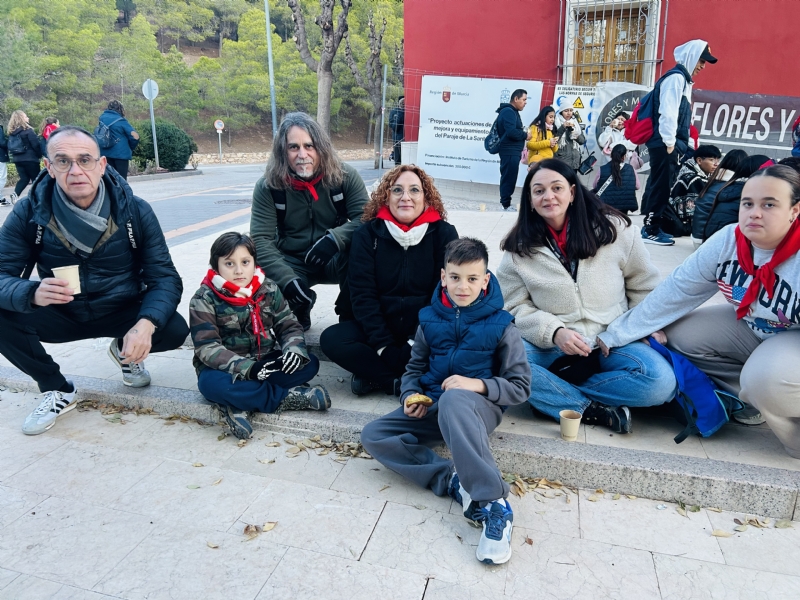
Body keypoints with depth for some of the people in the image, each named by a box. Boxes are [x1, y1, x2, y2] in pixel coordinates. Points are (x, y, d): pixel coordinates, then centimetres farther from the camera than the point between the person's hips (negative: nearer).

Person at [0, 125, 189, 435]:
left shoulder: (135, 211, -14)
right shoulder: (28, 212, -13)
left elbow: (165, 277, -17)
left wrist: (146, 324, -37)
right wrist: (33, 293, -41)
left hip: (122, 312, -1)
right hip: (61, 316, 1)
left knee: (174, 329, -27)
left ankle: (124, 351, 10)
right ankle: (57, 390, 1)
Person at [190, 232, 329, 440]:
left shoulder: (268, 290, -1)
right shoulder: (204, 299, -12)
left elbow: (289, 326, 2)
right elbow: (207, 347, -19)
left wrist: (294, 349, -24)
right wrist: (248, 368, -33)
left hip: (264, 363, 4)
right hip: (225, 368, -3)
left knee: (309, 363, -17)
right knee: (212, 384, -37)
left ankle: (238, 404, -25)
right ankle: (288, 397, -25)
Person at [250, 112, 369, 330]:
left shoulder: (344, 176, -12)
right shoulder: (268, 186, -12)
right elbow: (261, 239, -16)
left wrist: (335, 238, -37)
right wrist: (286, 279, -31)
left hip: (335, 259, -1)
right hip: (293, 262, 1)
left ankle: (351, 320, -5)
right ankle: (300, 310, 14)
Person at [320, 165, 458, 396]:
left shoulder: (444, 234, -4)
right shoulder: (367, 234, -2)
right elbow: (362, 294, -8)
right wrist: (384, 347, -18)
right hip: (379, 328, 1)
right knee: (332, 339, -24)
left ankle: (374, 375, -18)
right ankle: (402, 383, -21)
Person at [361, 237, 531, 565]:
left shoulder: (500, 325, -5)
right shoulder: (430, 320, 4)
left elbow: (520, 387, -4)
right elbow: (415, 367, 17)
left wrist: (479, 384, -21)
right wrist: (410, 395, -5)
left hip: (479, 406, -5)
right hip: (434, 407, 5)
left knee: (453, 399, -42)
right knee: (373, 435, -14)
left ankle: (494, 504, -38)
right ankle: (452, 480, -24)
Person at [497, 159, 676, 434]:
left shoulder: (613, 227, -3)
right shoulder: (519, 248, -2)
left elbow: (644, 285, 8)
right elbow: (515, 307, -3)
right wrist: (554, 332, -18)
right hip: (549, 346, 0)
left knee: (660, 382, -26)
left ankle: (555, 393, -15)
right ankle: (590, 409, -18)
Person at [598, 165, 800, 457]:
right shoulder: (726, 241, -16)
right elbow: (673, 293, -13)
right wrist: (612, 336, -14)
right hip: (755, 328, 6)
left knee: (765, 378, -34)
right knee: (682, 334, -8)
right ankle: (757, 396, 2)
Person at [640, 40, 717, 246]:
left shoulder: (683, 79, 21)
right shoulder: (676, 77, -10)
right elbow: (668, 112, -19)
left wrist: (681, 143, 18)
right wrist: (670, 142, -19)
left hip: (670, 144, 10)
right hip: (665, 144, -10)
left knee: (660, 186, 12)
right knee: (661, 186, -7)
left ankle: (653, 226, 18)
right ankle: (651, 230, -3)